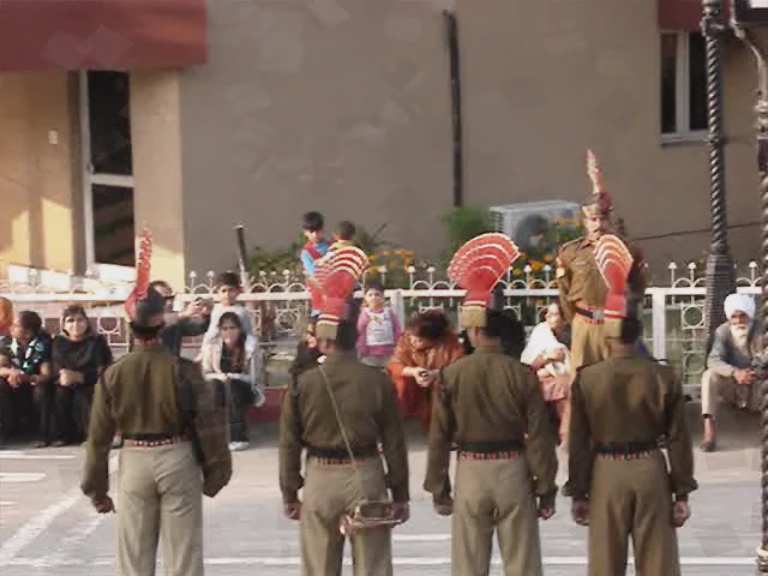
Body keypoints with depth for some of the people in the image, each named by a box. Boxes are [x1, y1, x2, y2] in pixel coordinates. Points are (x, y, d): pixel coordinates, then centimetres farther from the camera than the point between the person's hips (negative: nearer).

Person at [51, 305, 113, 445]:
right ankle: (62, 434, -18)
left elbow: (101, 372, -15)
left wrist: (77, 376, -29)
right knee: (59, 393, -28)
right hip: (66, 387, 3)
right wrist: (62, 376, -29)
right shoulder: (59, 342, 4)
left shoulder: (97, 341, -7)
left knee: (81, 396, -33)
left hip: (90, 386, -3)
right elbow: (55, 370, -4)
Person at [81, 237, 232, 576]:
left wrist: (96, 488, 12)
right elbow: (208, 424, -8)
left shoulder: (113, 375, -4)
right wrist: (215, 473, 5)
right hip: (178, 459, -2)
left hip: (134, 461, 2)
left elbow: (99, 436, 2)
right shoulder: (183, 369, -10)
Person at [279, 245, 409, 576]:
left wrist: (290, 493, 9)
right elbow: (394, 442, -2)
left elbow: (289, 444, -1)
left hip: (320, 479, 0)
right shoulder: (377, 382, -5)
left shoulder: (303, 384, -5)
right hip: (366, 476, 0)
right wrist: (400, 493, 6)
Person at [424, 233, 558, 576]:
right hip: (513, 471, 0)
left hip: (471, 472, 0)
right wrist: (546, 489, 3)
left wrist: (438, 488, 7)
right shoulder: (522, 375, -5)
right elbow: (539, 437, -5)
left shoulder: (451, 375, -5)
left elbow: (439, 438, -2)